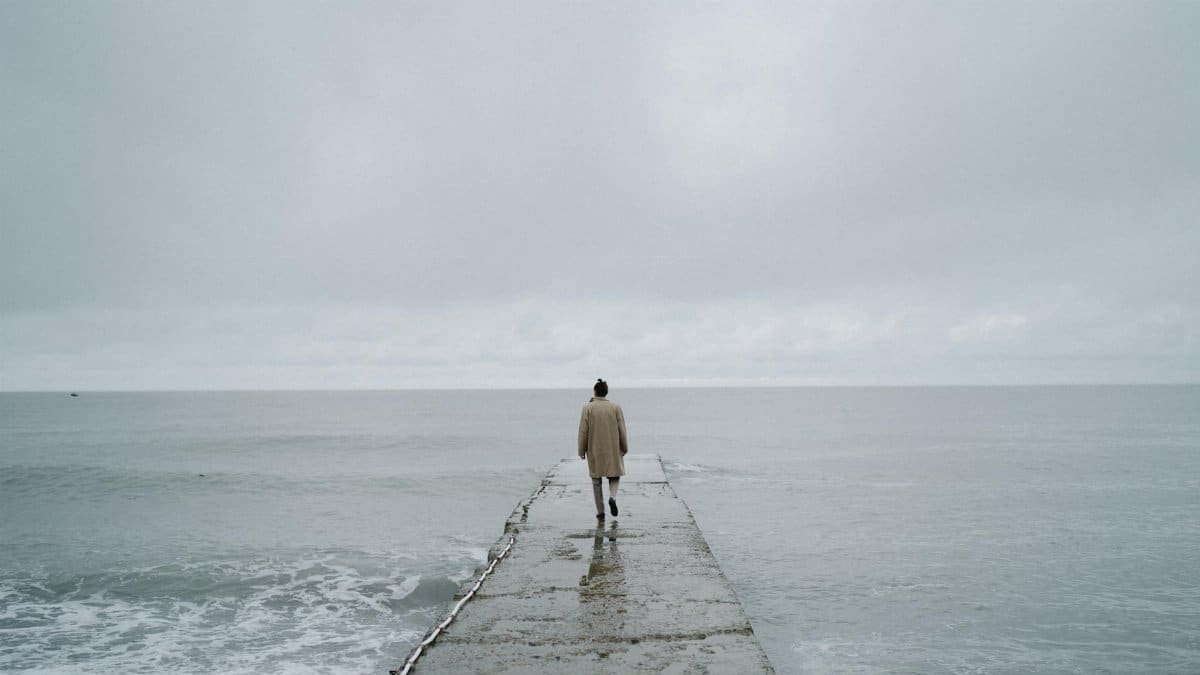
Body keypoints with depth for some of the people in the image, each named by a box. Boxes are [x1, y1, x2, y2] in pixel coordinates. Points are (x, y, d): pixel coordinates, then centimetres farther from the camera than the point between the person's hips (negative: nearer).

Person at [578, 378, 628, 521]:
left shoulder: (588, 408, -7)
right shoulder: (616, 407, -3)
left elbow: (583, 431, -7)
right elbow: (622, 430, -2)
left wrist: (581, 451, 2)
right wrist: (624, 448, 9)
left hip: (594, 451, -1)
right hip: (613, 450, 1)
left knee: (596, 480, 11)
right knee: (614, 476, 17)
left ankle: (600, 512, 9)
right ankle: (612, 497, -12)